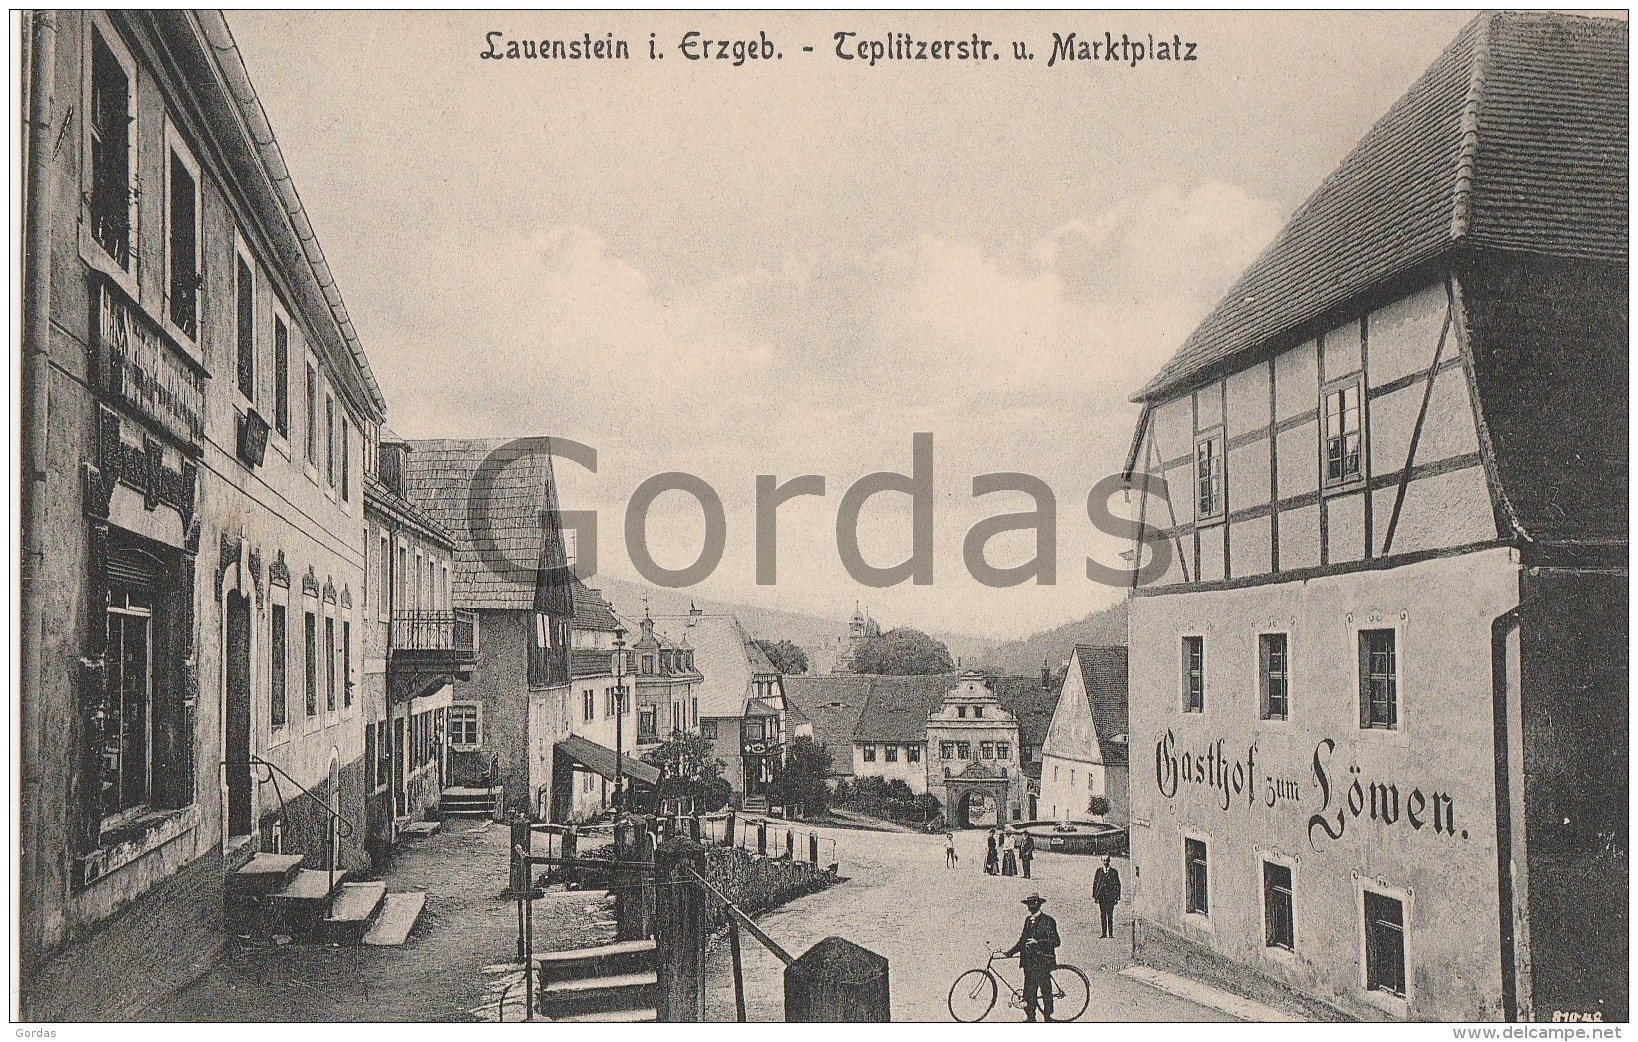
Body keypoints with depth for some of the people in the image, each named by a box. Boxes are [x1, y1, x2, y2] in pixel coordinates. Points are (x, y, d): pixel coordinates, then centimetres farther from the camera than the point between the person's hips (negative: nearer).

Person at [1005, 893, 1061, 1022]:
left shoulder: (1048, 921, -5)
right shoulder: (1028, 920, 15)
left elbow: (1054, 942, -10)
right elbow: (1023, 940, 20)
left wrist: (1037, 942, -19)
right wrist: (1010, 952, 13)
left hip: (1042, 960, -6)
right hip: (1029, 960, 6)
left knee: (1045, 989, -1)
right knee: (1029, 989, 3)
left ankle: (1048, 1016, 9)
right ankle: (1030, 1017, 8)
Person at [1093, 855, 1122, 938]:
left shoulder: (1114, 872, 5)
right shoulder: (1099, 871, 11)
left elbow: (1118, 885, 5)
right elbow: (1094, 884, 10)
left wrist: (1117, 898, -2)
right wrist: (1094, 896, 3)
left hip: (1111, 897, -2)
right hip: (1101, 896, 2)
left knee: (1110, 916, -3)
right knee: (1102, 915, 2)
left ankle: (1111, 933, 1)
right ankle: (1104, 933, 6)